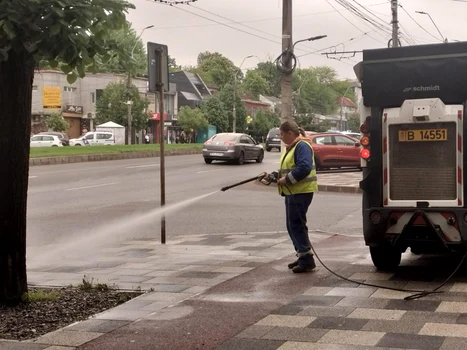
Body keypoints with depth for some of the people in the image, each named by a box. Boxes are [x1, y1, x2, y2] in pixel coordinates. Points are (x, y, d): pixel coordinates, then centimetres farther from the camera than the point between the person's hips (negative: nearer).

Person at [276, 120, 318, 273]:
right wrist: (278, 177, 8)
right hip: (292, 192, 11)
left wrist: (287, 179, -21)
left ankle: (307, 260, -6)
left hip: (301, 192, -11)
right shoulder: (291, 147, 17)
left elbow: (304, 168, -25)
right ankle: (302, 256, 22)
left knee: (297, 225, -10)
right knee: (292, 226, 14)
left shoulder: (302, 146, -14)